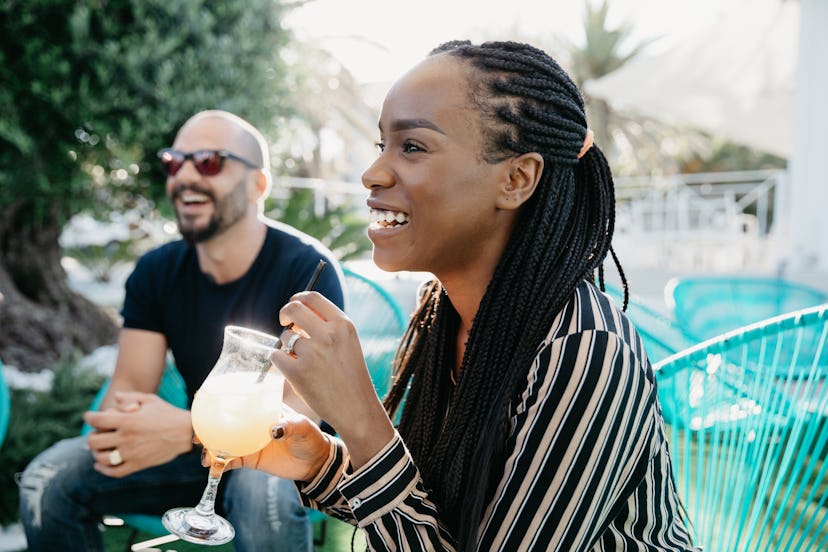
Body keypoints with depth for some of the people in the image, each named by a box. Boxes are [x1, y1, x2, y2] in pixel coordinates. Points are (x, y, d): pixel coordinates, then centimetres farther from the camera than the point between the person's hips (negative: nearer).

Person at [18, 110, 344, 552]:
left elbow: (302, 412, -26)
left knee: (267, 490, -38)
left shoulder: (307, 269, -19)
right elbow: (129, 384, -6)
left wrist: (187, 430, -41)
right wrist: (118, 421, -32)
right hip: (198, 449, 5)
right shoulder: (157, 271, -2)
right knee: (48, 478, -14)